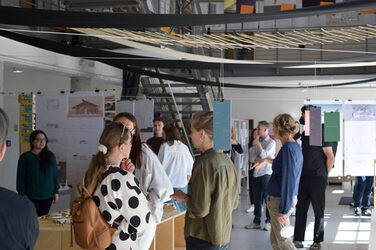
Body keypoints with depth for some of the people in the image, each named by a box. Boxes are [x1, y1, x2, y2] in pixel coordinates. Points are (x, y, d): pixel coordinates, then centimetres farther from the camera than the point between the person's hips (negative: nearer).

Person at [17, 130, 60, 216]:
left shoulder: (50, 156, 5)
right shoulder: (25, 157, -4)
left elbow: (55, 175, 9)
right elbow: (20, 178, -3)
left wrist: (56, 192, 5)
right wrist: (22, 195, -8)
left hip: (47, 196, 3)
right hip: (31, 196, -3)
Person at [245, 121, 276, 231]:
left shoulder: (271, 142, -3)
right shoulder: (256, 142, 15)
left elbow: (263, 154, -15)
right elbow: (252, 158, 8)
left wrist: (258, 143, -8)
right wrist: (260, 158, -10)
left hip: (266, 174, -6)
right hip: (256, 173, 6)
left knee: (267, 199, -3)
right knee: (257, 199, 9)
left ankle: (269, 222, 6)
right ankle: (256, 222, 15)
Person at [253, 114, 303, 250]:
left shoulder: (288, 149, -20)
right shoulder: (295, 146, 9)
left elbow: (288, 181, -23)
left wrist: (284, 209, -21)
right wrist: (267, 160, 31)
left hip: (280, 201, -10)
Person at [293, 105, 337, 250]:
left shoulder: (322, 134, -11)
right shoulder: (305, 134, 12)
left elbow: (330, 157, -10)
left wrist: (324, 176, -3)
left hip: (317, 178, -7)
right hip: (304, 177, 7)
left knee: (318, 211, 3)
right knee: (300, 208, 7)